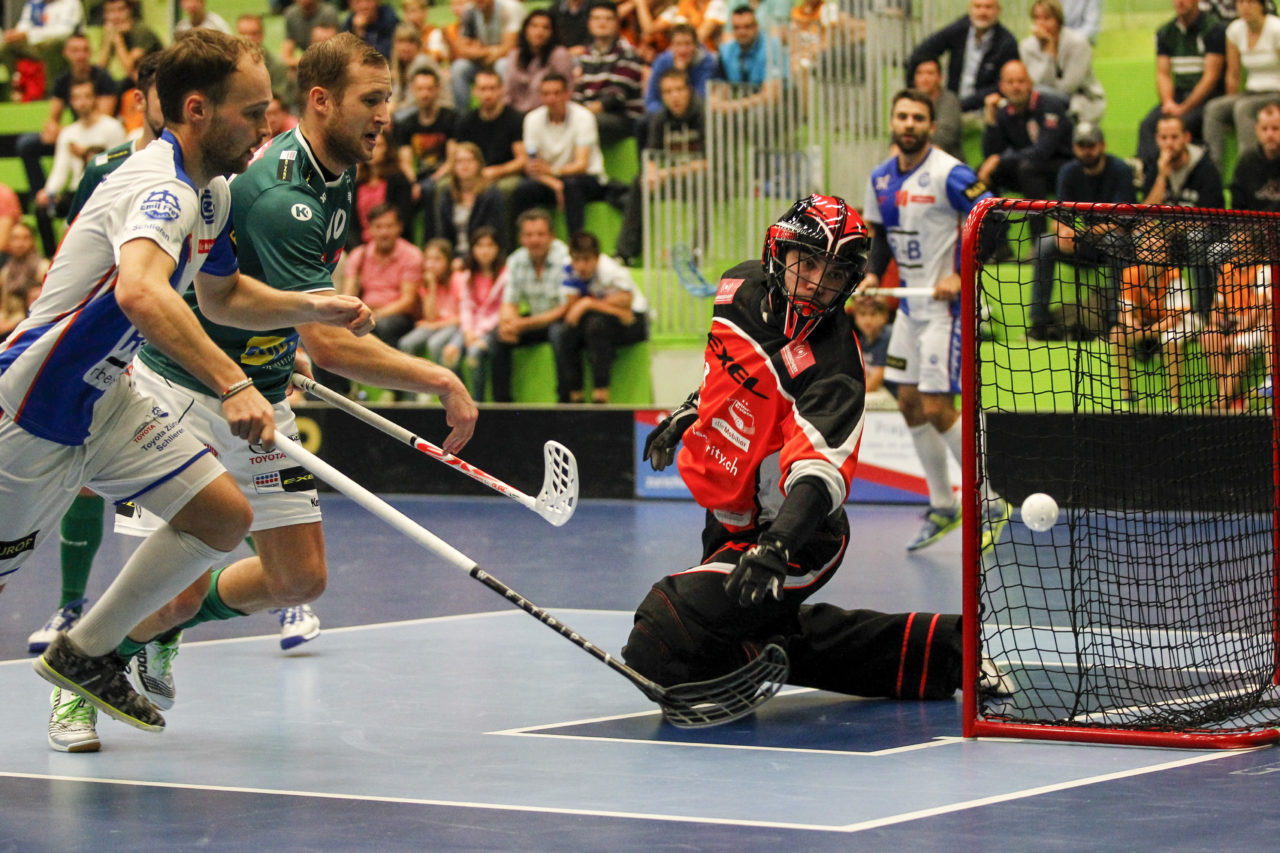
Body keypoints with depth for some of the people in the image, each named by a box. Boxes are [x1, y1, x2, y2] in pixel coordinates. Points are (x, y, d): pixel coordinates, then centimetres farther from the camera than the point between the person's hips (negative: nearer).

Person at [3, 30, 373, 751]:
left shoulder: (213, 191, 5)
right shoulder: (159, 187, -27)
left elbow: (221, 294, 23)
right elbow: (140, 292, -48)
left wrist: (312, 307, 6)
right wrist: (230, 384, -56)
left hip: (106, 396, 9)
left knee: (224, 518, 1)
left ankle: (85, 654, 13)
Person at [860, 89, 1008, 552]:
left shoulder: (949, 175, -16)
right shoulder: (881, 178, 7)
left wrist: (962, 276, -23)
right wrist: (874, 273, 2)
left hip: (946, 306, -8)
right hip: (910, 305, 8)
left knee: (938, 409, -10)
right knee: (910, 405, 10)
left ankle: (990, 505, 3)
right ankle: (942, 506, 22)